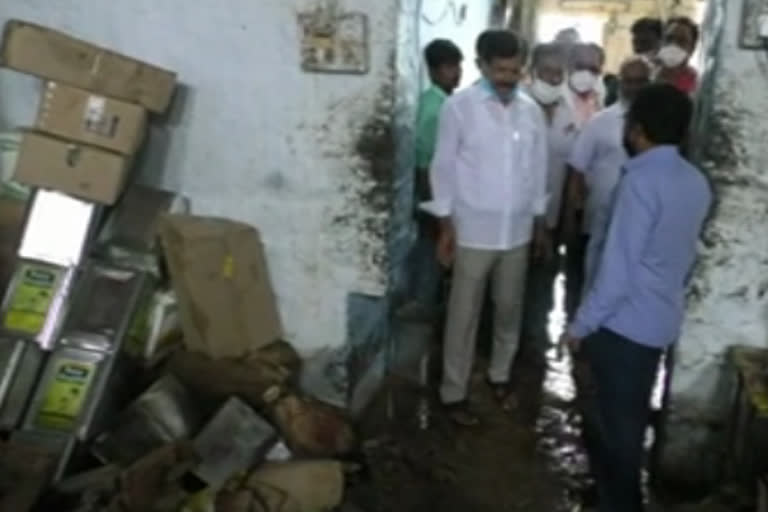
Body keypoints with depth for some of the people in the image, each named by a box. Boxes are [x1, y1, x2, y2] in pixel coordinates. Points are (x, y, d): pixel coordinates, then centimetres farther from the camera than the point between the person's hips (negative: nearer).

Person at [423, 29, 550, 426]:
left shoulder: (532, 111, 4)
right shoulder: (459, 107, -10)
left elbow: (538, 169, 11)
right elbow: (443, 166, -7)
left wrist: (540, 223, 12)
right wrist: (445, 226, -9)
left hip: (518, 231, 5)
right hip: (473, 231, -4)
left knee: (510, 309, 17)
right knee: (464, 316, 5)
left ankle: (500, 374, 38)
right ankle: (454, 392, 20)